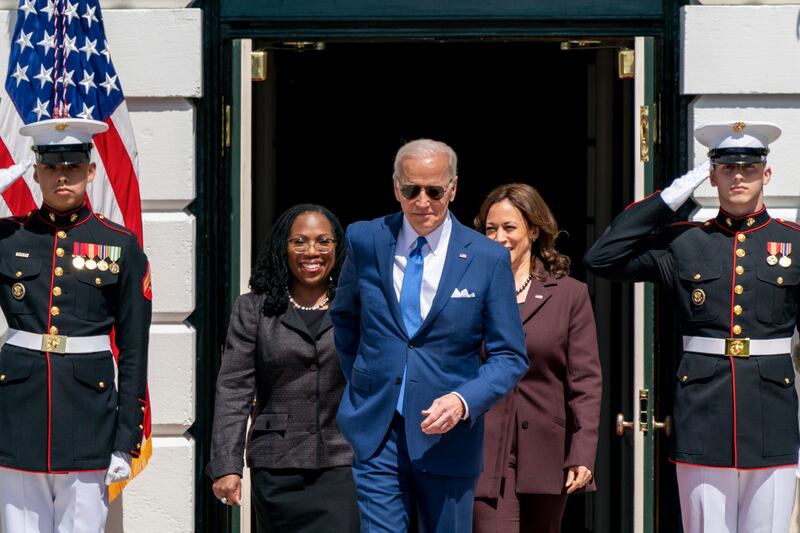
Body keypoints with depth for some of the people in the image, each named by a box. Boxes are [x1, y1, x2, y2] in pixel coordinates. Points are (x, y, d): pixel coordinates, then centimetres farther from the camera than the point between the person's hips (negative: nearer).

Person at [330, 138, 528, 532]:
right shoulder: (365, 241, 2)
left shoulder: (489, 259, -4)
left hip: (448, 434, 0)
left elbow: (510, 356, -2)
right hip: (376, 431, 0)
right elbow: (344, 316, 20)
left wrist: (463, 401, -18)